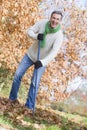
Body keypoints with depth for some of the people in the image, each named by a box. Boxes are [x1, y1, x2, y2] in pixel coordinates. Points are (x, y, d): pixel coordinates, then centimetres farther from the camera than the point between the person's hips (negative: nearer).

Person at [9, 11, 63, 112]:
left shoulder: (59, 35, -26)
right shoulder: (42, 23, -18)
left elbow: (54, 52, -34)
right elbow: (29, 31, -8)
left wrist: (42, 62, -47)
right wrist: (36, 36, -30)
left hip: (42, 60, -3)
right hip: (31, 54, 3)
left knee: (35, 83, -6)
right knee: (17, 75, 2)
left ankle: (29, 106, 9)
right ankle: (12, 98, 21)